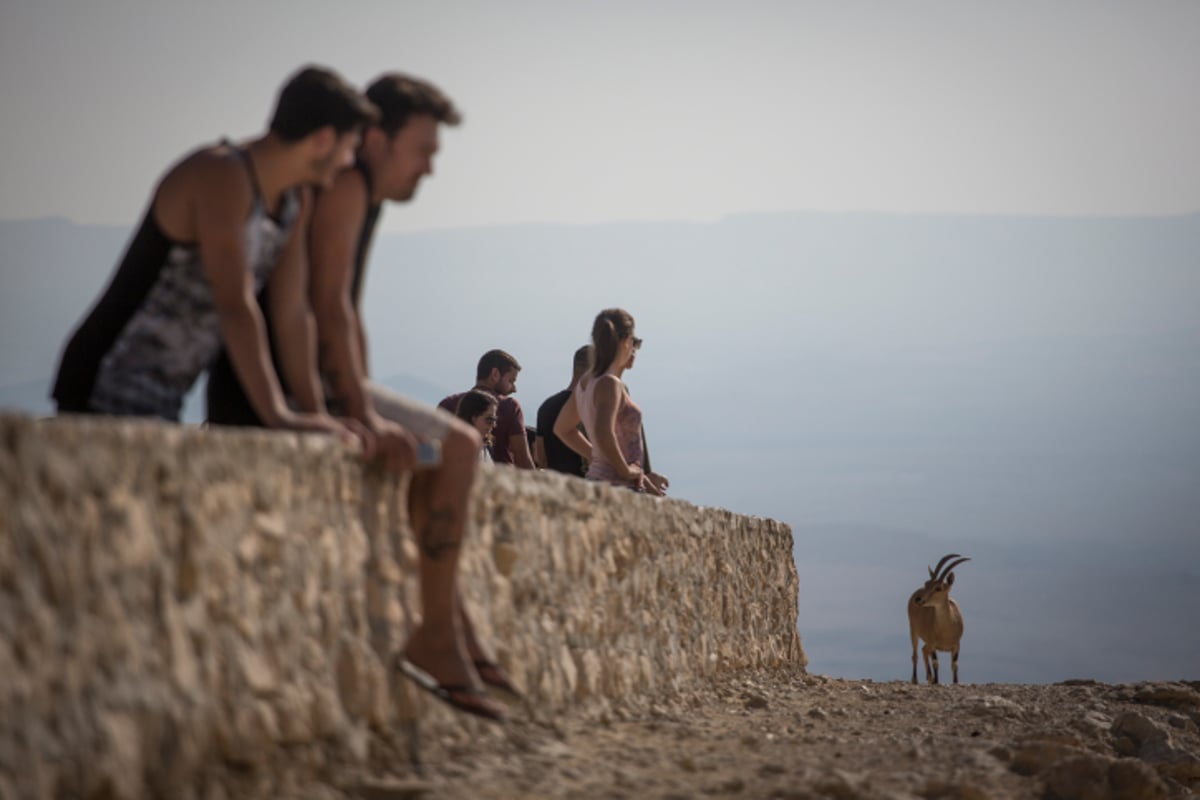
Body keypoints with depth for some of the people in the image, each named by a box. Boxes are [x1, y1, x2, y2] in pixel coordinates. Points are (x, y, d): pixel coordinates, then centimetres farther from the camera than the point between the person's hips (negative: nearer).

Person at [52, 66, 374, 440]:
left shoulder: (297, 198, 8)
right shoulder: (221, 175, -20)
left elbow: (291, 310, 9)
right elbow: (234, 303, -27)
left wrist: (314, 412, 3)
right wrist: (277, 415, -30)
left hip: (160, 402, 10)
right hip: (108, 392, -10)